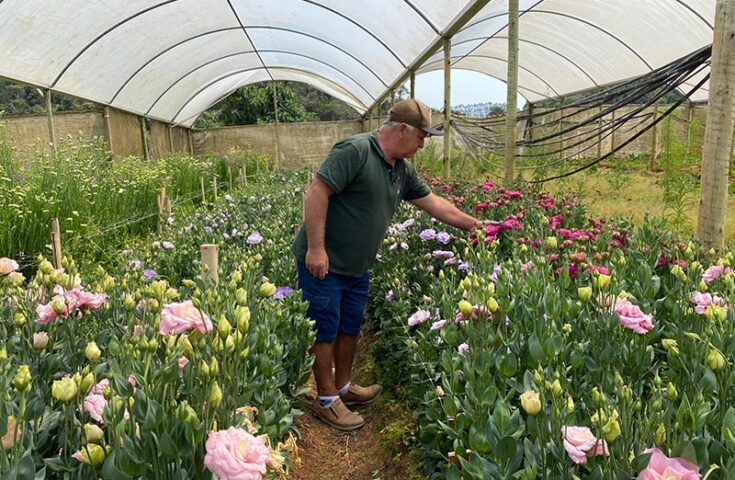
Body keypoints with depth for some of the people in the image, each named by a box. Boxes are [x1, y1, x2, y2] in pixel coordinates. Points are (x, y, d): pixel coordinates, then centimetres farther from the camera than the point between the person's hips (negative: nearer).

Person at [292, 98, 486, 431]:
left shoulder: (402, 170, 8)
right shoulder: (355, 151, -19)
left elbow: (434, 203, 17)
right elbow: (317, 192, -24)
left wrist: (473, 225, 19)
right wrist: (316, 248, -26)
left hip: (357, 266, 9)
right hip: (323, 262, -8)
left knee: (350, 327, 18)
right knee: (326, 329, 4)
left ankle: (344, 387, 37)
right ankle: (327, 399, 19)